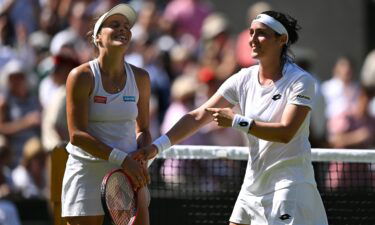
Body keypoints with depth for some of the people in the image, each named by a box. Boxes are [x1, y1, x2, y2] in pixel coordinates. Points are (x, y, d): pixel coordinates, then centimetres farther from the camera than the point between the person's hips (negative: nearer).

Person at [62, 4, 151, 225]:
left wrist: (140, 159, -8)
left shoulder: (140, 78, 5)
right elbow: (77, 135, -15)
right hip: (87, 170, -3)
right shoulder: (82, 76, -9)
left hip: (128, 168, 3)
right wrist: (122, 159, -23)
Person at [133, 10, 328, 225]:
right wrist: (158, 146, -11)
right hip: (254, 181, 6)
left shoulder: (301, 81, -12)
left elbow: (286, 132, -22)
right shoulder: (243, 79, 3)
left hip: (289, 181, -6)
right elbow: (198, 116, -1)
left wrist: (237, 121, -25)